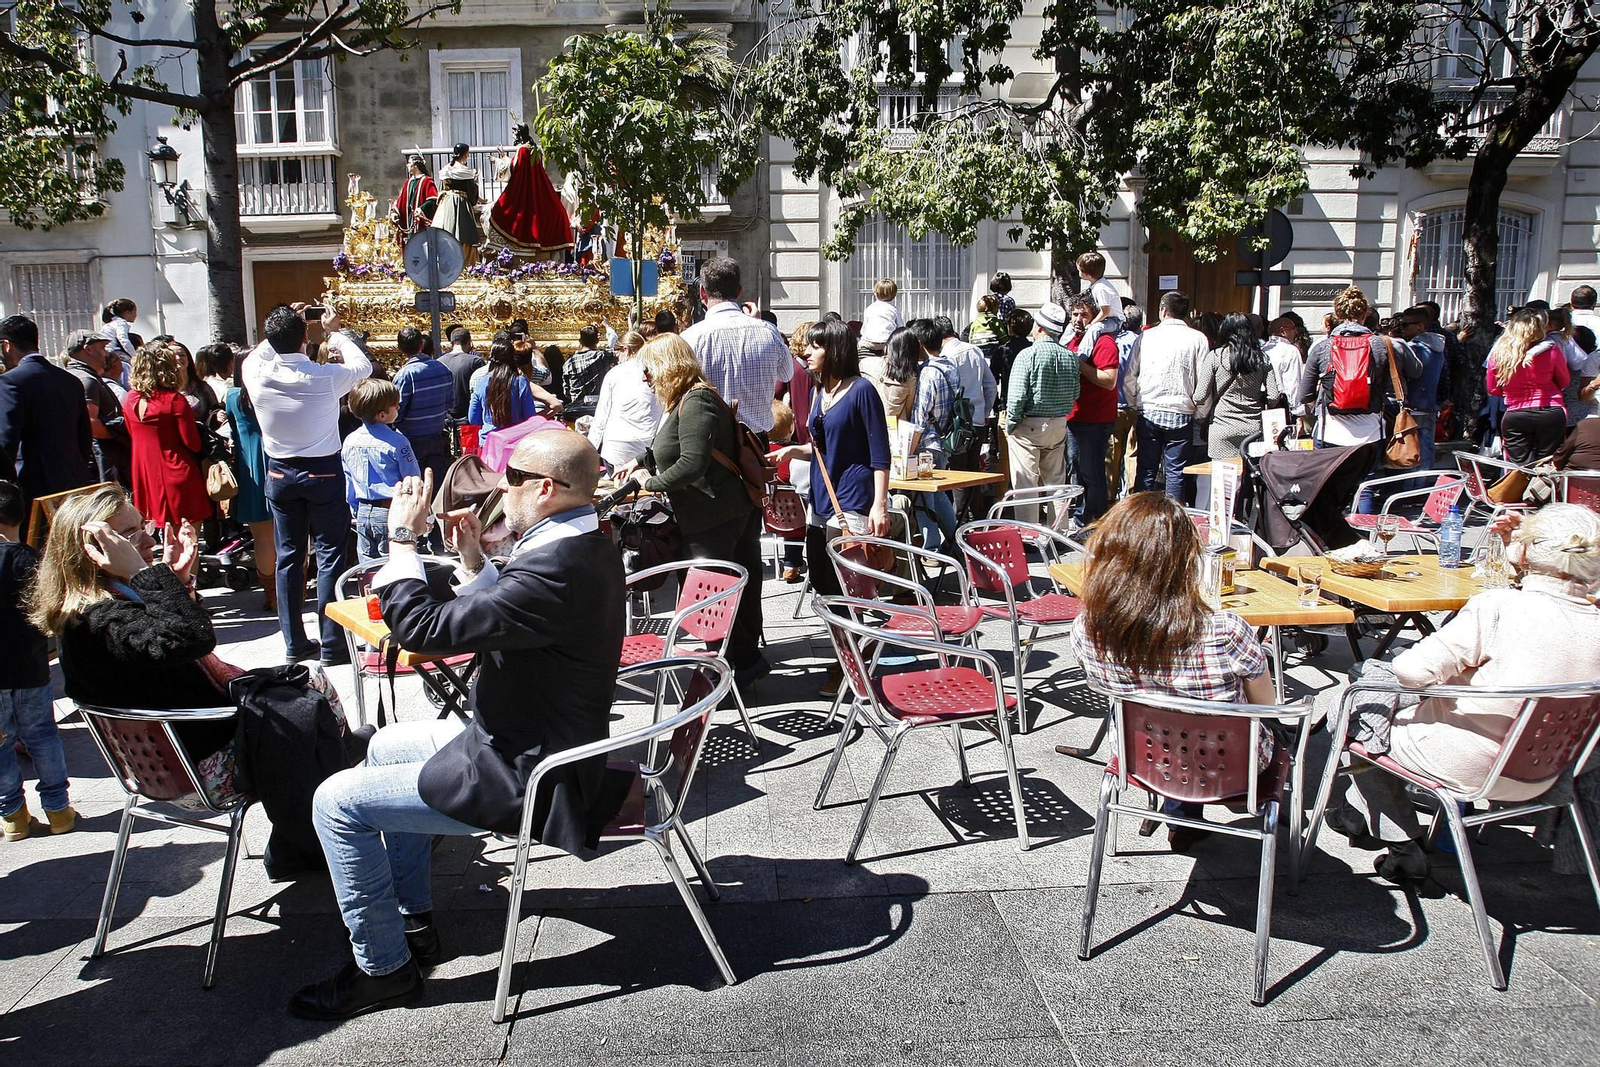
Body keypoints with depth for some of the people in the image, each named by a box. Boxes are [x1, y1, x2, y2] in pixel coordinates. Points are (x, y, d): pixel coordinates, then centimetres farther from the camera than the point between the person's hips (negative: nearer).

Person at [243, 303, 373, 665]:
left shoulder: (257, 375, -10)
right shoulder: (325, 377, -17)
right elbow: (363, 365, 4)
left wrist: (280, 334, 18)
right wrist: (337, 332, 15)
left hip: (279, 473, 4)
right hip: (323, 472, -3)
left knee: (288, 557, 11)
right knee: (330, 555, 3)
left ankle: (294, 642, 19)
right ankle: (332, 644, 4)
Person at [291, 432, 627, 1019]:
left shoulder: (555, 570, -31)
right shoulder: (588, 548, 2)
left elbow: (422, 627, -28)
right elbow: (498, 614, 15)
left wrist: (402, 538, -16)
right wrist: (475, 560, 3)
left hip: (526, 780, -10)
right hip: (539, 741, 10)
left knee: (337, 802, -3)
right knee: (386, 745, 26)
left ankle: (382, 967, 12)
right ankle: (412, 916, 36)